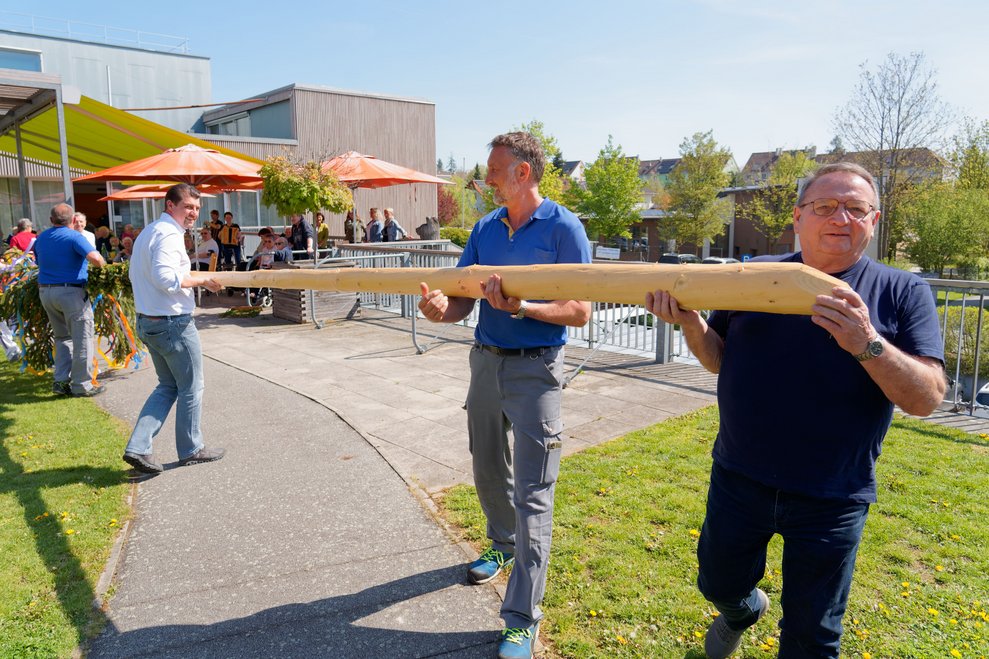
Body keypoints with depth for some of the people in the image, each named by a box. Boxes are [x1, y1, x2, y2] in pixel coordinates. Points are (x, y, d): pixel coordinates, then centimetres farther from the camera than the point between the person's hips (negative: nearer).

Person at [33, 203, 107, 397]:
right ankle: (81, 384, 5)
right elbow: (96, 258, -23)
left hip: (45, 291, 7)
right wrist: (104, 268, -4)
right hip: (70, 291, -7)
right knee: (82, 339, 2)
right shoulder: (74, 237, -10)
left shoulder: (40, 239, 13)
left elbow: (40, 263, 18)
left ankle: (61, 381, 13)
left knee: (62, 337, 18)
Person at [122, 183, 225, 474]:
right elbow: (165, 277, -29)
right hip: (173, 322, -10)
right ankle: (191, 450, 19)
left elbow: (136, 276, 21)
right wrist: (201, 280, -17)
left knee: (167, 386, 18)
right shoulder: (169, 234, -17)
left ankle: (138, 447, 10)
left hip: (147, 322, 10)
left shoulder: (147, 233, 15)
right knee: (191, 388, 6)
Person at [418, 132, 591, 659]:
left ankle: (522, 617, 8)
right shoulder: (484, 229, 8)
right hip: (485, 360, 6)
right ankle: (502, 545, 48)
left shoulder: (563, 228, -9)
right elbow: (463, 299, 5)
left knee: (532, 495, -3)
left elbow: (580, 311, -13)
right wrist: (441, 308, -19)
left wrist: (520, 307, -27)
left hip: (535, 369, -6)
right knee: (488, 471, 20)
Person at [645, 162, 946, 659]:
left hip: (830, 501, -2)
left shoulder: (903, 293, -5)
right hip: (739, 479, 3)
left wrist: (867, 344, -30)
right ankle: (743, 611, 58)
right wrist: (690, 322, -13)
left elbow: (927, 398, -13)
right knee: (719, 585, 23)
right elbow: (719, 360, 6)